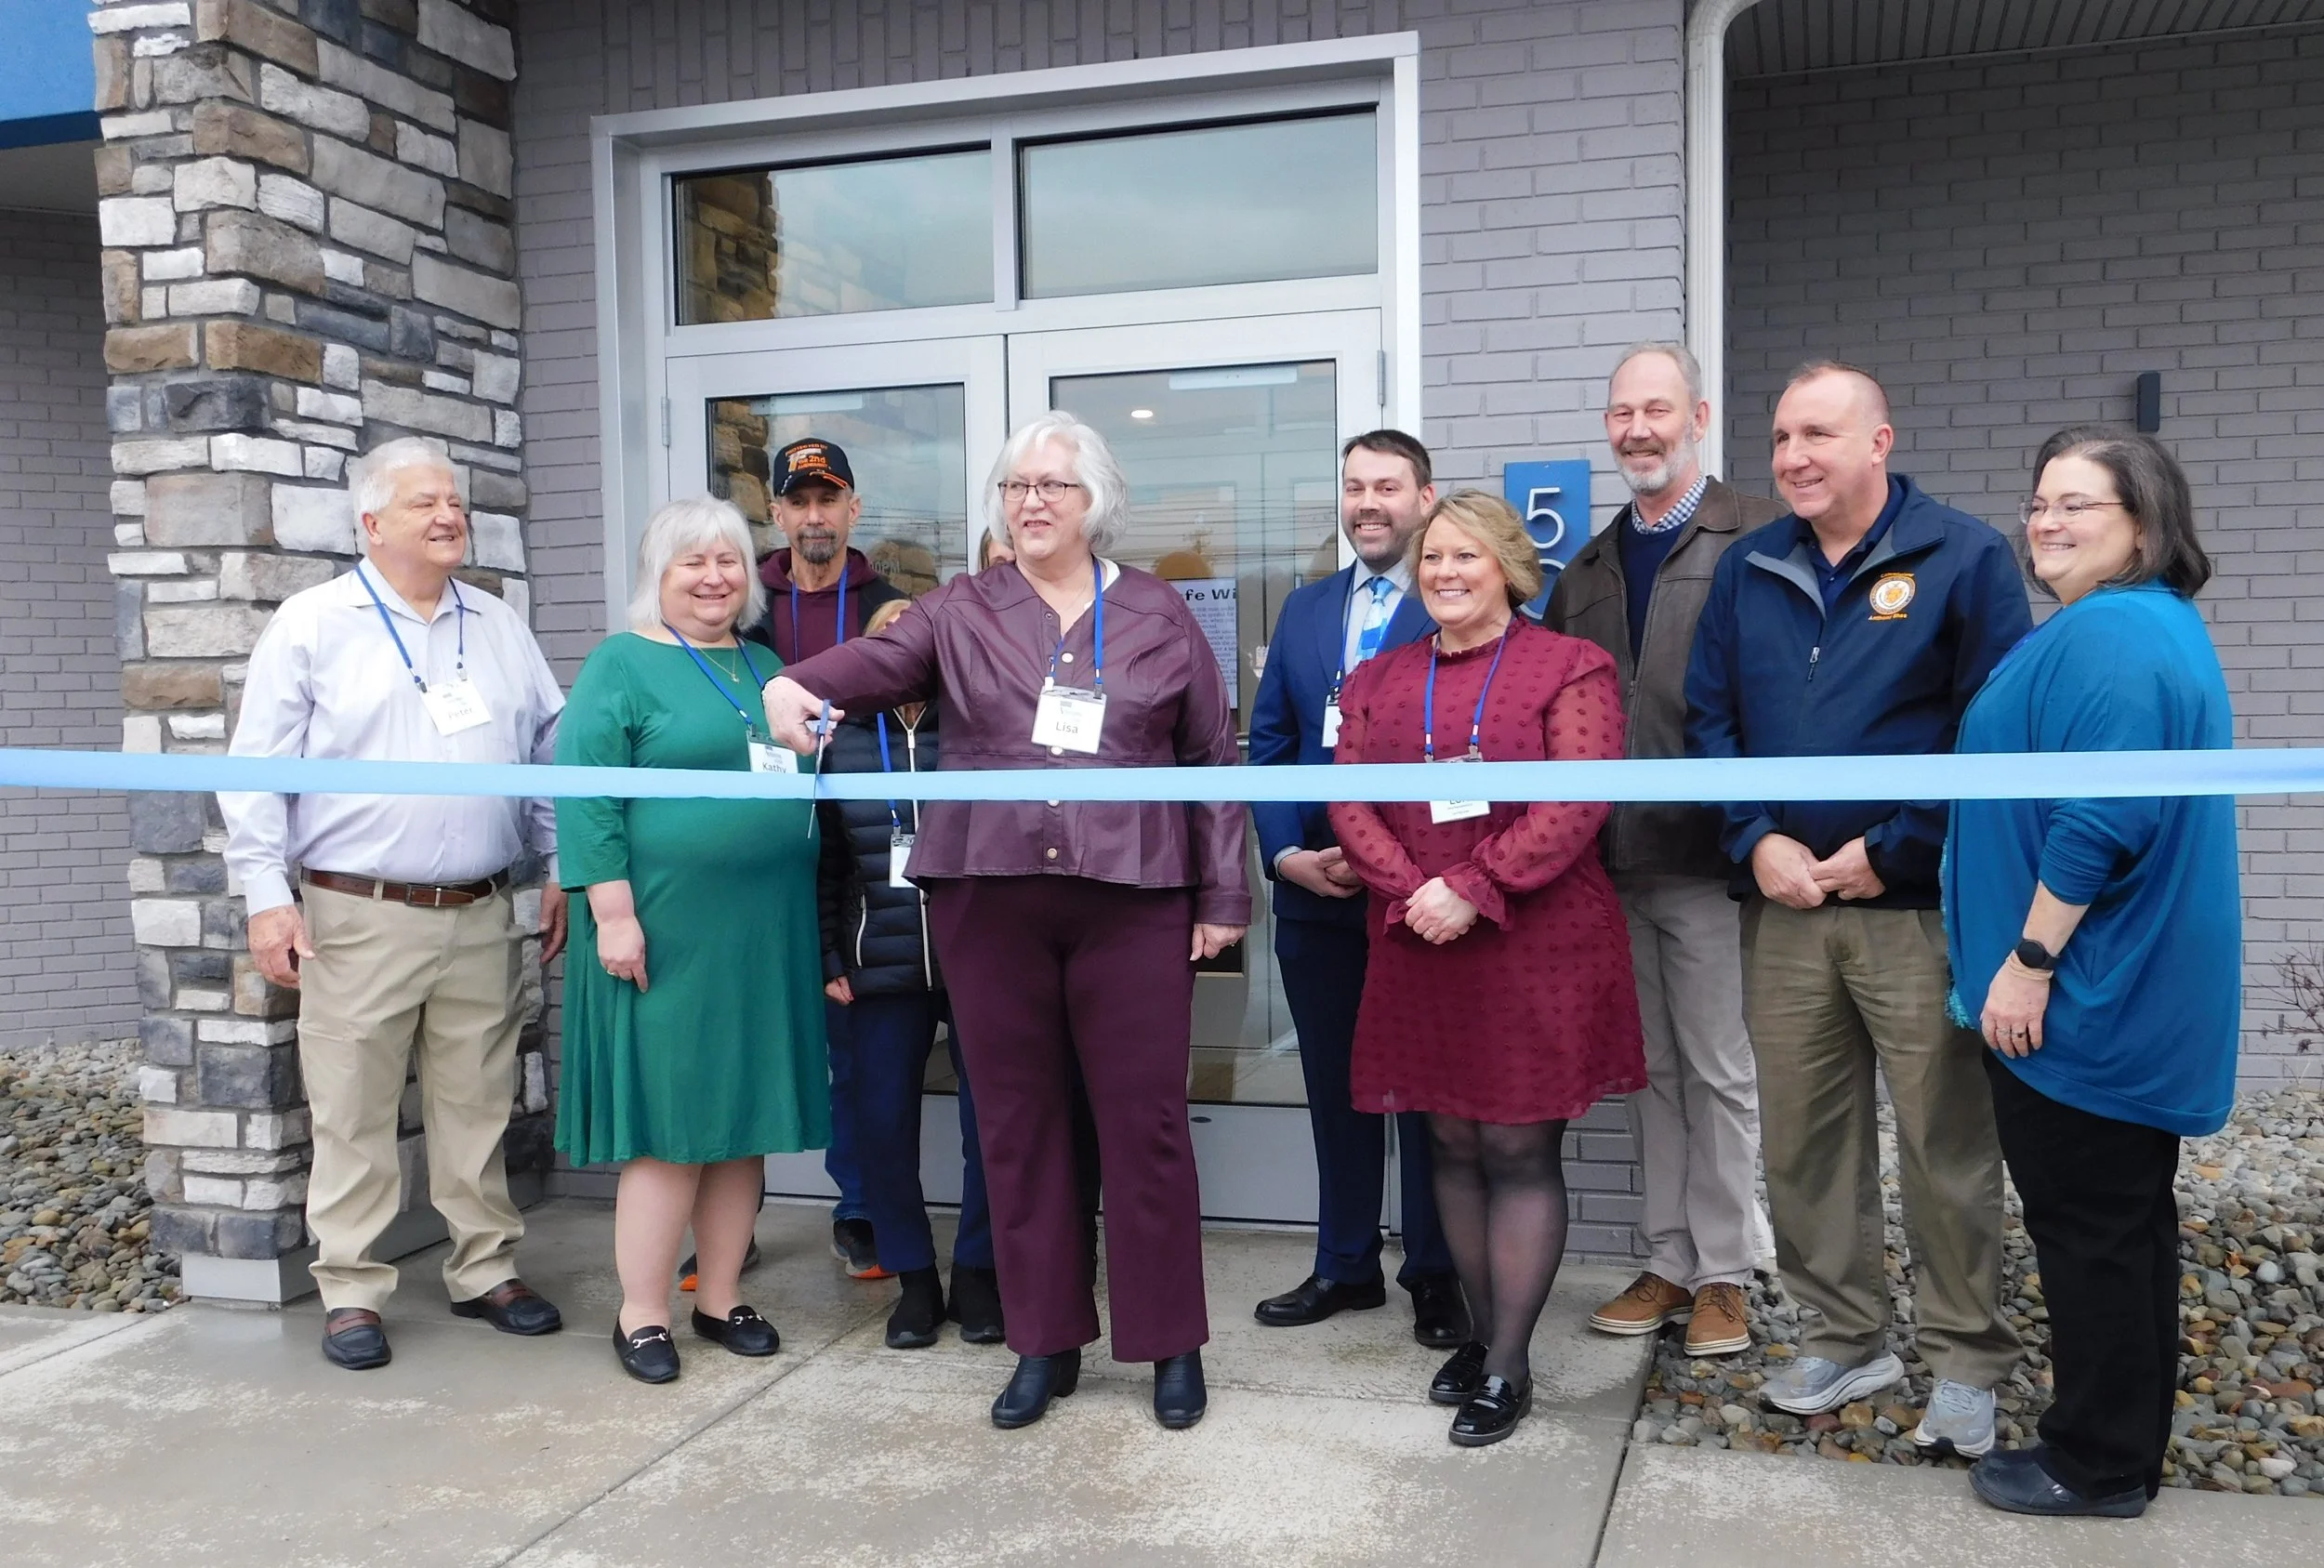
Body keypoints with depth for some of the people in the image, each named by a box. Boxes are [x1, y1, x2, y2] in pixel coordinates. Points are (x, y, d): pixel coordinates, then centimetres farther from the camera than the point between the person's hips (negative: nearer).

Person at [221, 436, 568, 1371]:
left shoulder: (500, 628, 13)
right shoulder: (312, 625, 0)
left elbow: (549, 756, 15)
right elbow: (257, 771, -2)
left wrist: (563, 873, 10)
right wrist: (268, 895, -8)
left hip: (482, 916, 4)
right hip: (358, 917, -3)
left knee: (478, 1108, 11)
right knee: (353, 1117, 3)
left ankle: (485, 1271, 23)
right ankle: (351, 1293, 15)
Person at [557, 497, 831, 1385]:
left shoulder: (766, 666, 16)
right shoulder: (623, 664, -3)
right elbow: (585, 793, -10)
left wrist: (817, 920, 17)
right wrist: (613, 912, -17)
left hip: (766, 936, 6)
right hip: (667, 934, -6)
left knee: (745, 1119, 10)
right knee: (667, 1124, -2)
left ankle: (722, 1299, 23)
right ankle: (641, 1316, 11)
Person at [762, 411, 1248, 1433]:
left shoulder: (1160, 616, 8)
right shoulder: (962, 612, 9)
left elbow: (1214, 760, 9)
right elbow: (879, 659, -10)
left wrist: (1222, 895, 5)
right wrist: (798, 687, -31)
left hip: (1133, 897, -1)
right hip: (989, 897, 2)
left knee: (1145, 1118, 2)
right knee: (1017, 1119, 8)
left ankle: (1172, 1342, 18)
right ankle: (1045, 1341, 23)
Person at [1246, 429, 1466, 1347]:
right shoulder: (1304, 610, 12)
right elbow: (1268, 743, 11)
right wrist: (1285, 853, -3)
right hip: (1314, 890, 5)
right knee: (1334, 1085, 14)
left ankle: (1436, 1274, 21)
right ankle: (1345, 1265, 28)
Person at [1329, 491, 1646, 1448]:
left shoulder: (1569, 668, -1)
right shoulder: (1379, 681, 12)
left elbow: (1576, 804, -12)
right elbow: (1351, 803, 4)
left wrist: (1473, 889, -18)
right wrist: (1413, 892, -13)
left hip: (1537, 947, -4)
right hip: (1419, 948, 4)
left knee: (1520, 1151, 1)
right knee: (1453, 1145, 12)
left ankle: (1509, 1365, 11)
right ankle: (1482, 1332, 27)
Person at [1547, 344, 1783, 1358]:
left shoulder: (1759, 540, -6)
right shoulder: (1587, 569, 15)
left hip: (1706, 857, -6)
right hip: (1612, 863, 6)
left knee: (1719, 1073, 5)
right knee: (1651, 1073, 14)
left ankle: (1724, 1274, 18)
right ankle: (1669, 1263, 25)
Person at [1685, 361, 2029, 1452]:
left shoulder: (1963, 558, -4)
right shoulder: (1747, 570, 10)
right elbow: (1709, 717, 9)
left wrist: (1892, 850, -12)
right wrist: (1757, 841, -5)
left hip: (1918, 905, -4)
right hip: (1782, 904, 5)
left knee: (1945, 1142, 3)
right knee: (1799, 1137, 11)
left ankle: (1966, 1364, 20)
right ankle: (1844, 1339, 27)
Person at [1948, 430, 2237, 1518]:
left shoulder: (2103, 633, -19)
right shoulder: (2161, 622, 15)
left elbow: (2099, 819, -28)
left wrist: (2027, 961, -21)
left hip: (2083, 998, -11)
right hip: (2135, 993, 11)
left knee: (2086, 1229, 2)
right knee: (2129, 1218, 18)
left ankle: (2098, 1464, 15)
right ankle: (2131, 1443, 31)